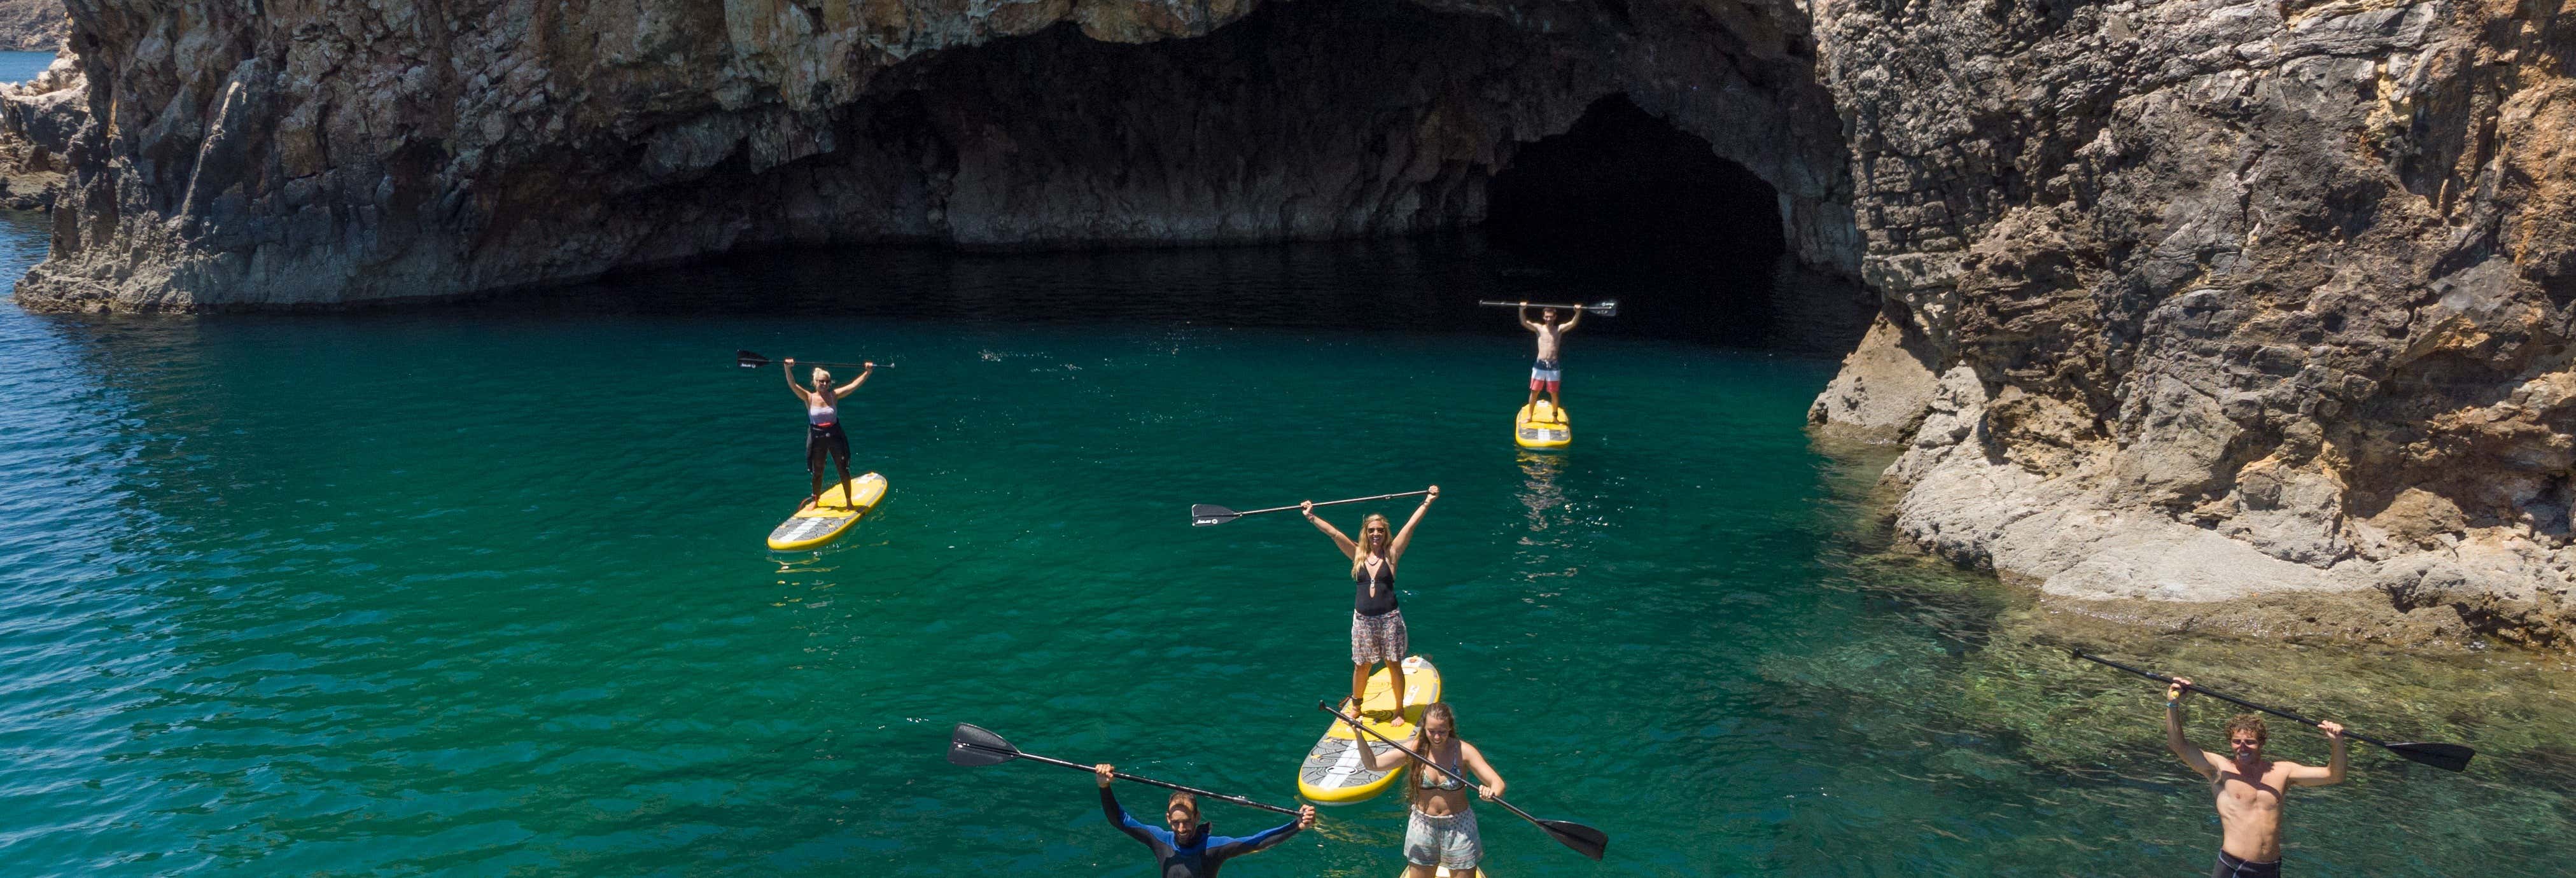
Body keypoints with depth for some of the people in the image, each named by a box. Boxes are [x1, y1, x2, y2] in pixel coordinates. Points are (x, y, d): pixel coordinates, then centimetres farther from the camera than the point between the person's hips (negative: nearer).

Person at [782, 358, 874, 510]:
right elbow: (793, 385, -20)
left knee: (844, 470, 4)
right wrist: (788, 369, -36)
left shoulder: (834, 395, -3)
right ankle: (815, 501, 31)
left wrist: (867, 372, -20)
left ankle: (849, 502, 16)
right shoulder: (809, 398, -6)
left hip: (835, 436, 1)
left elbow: (854, 385, -9)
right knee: (817, 473, 12)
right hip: (817, 437, -1)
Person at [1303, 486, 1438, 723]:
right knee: (1360, 666, 12)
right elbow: (1333, 532, 2)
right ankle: (1355, 708, 30)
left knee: (1394, 665, 6)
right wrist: (1310, 516, -1)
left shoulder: (1392, 553, -2)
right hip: (1362, 620, 2)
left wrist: (1428, 501, -10)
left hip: (1389, 619, -2)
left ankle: (1399, 710, 20)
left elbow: (1411, 525, -6)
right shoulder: (1357, 554, 3)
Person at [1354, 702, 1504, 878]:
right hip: (1422, 825, 2)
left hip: (1459, 827, -2)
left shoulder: (1463, 751, -15)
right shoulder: (1415, 749, -8)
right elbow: (1373, 764, -5)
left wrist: (1491, 793, -43)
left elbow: (1498, 783, -20)